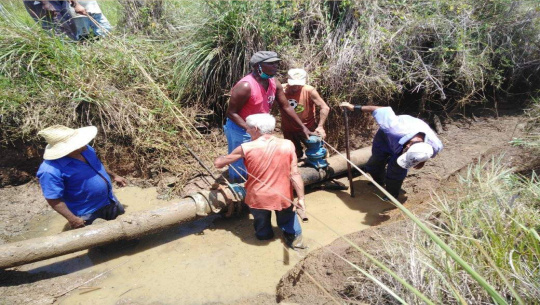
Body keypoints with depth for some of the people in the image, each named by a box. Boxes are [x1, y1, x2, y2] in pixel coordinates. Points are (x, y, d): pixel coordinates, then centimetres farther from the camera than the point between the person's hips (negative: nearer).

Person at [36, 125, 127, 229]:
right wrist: (72, 219, -24)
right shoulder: (52, 171, -32)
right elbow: (53, 199, -26)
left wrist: (113, 175, 20)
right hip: (87, 214, -7)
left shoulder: (85, 149, -9)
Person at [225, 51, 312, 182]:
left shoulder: (274, 83, -6)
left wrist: (303, 128, 3)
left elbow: (286, 107, 4)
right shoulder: (246, 86, -28)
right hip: (240, 129, -7)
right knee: (240, 170, 4)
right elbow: (231, 113, -22)